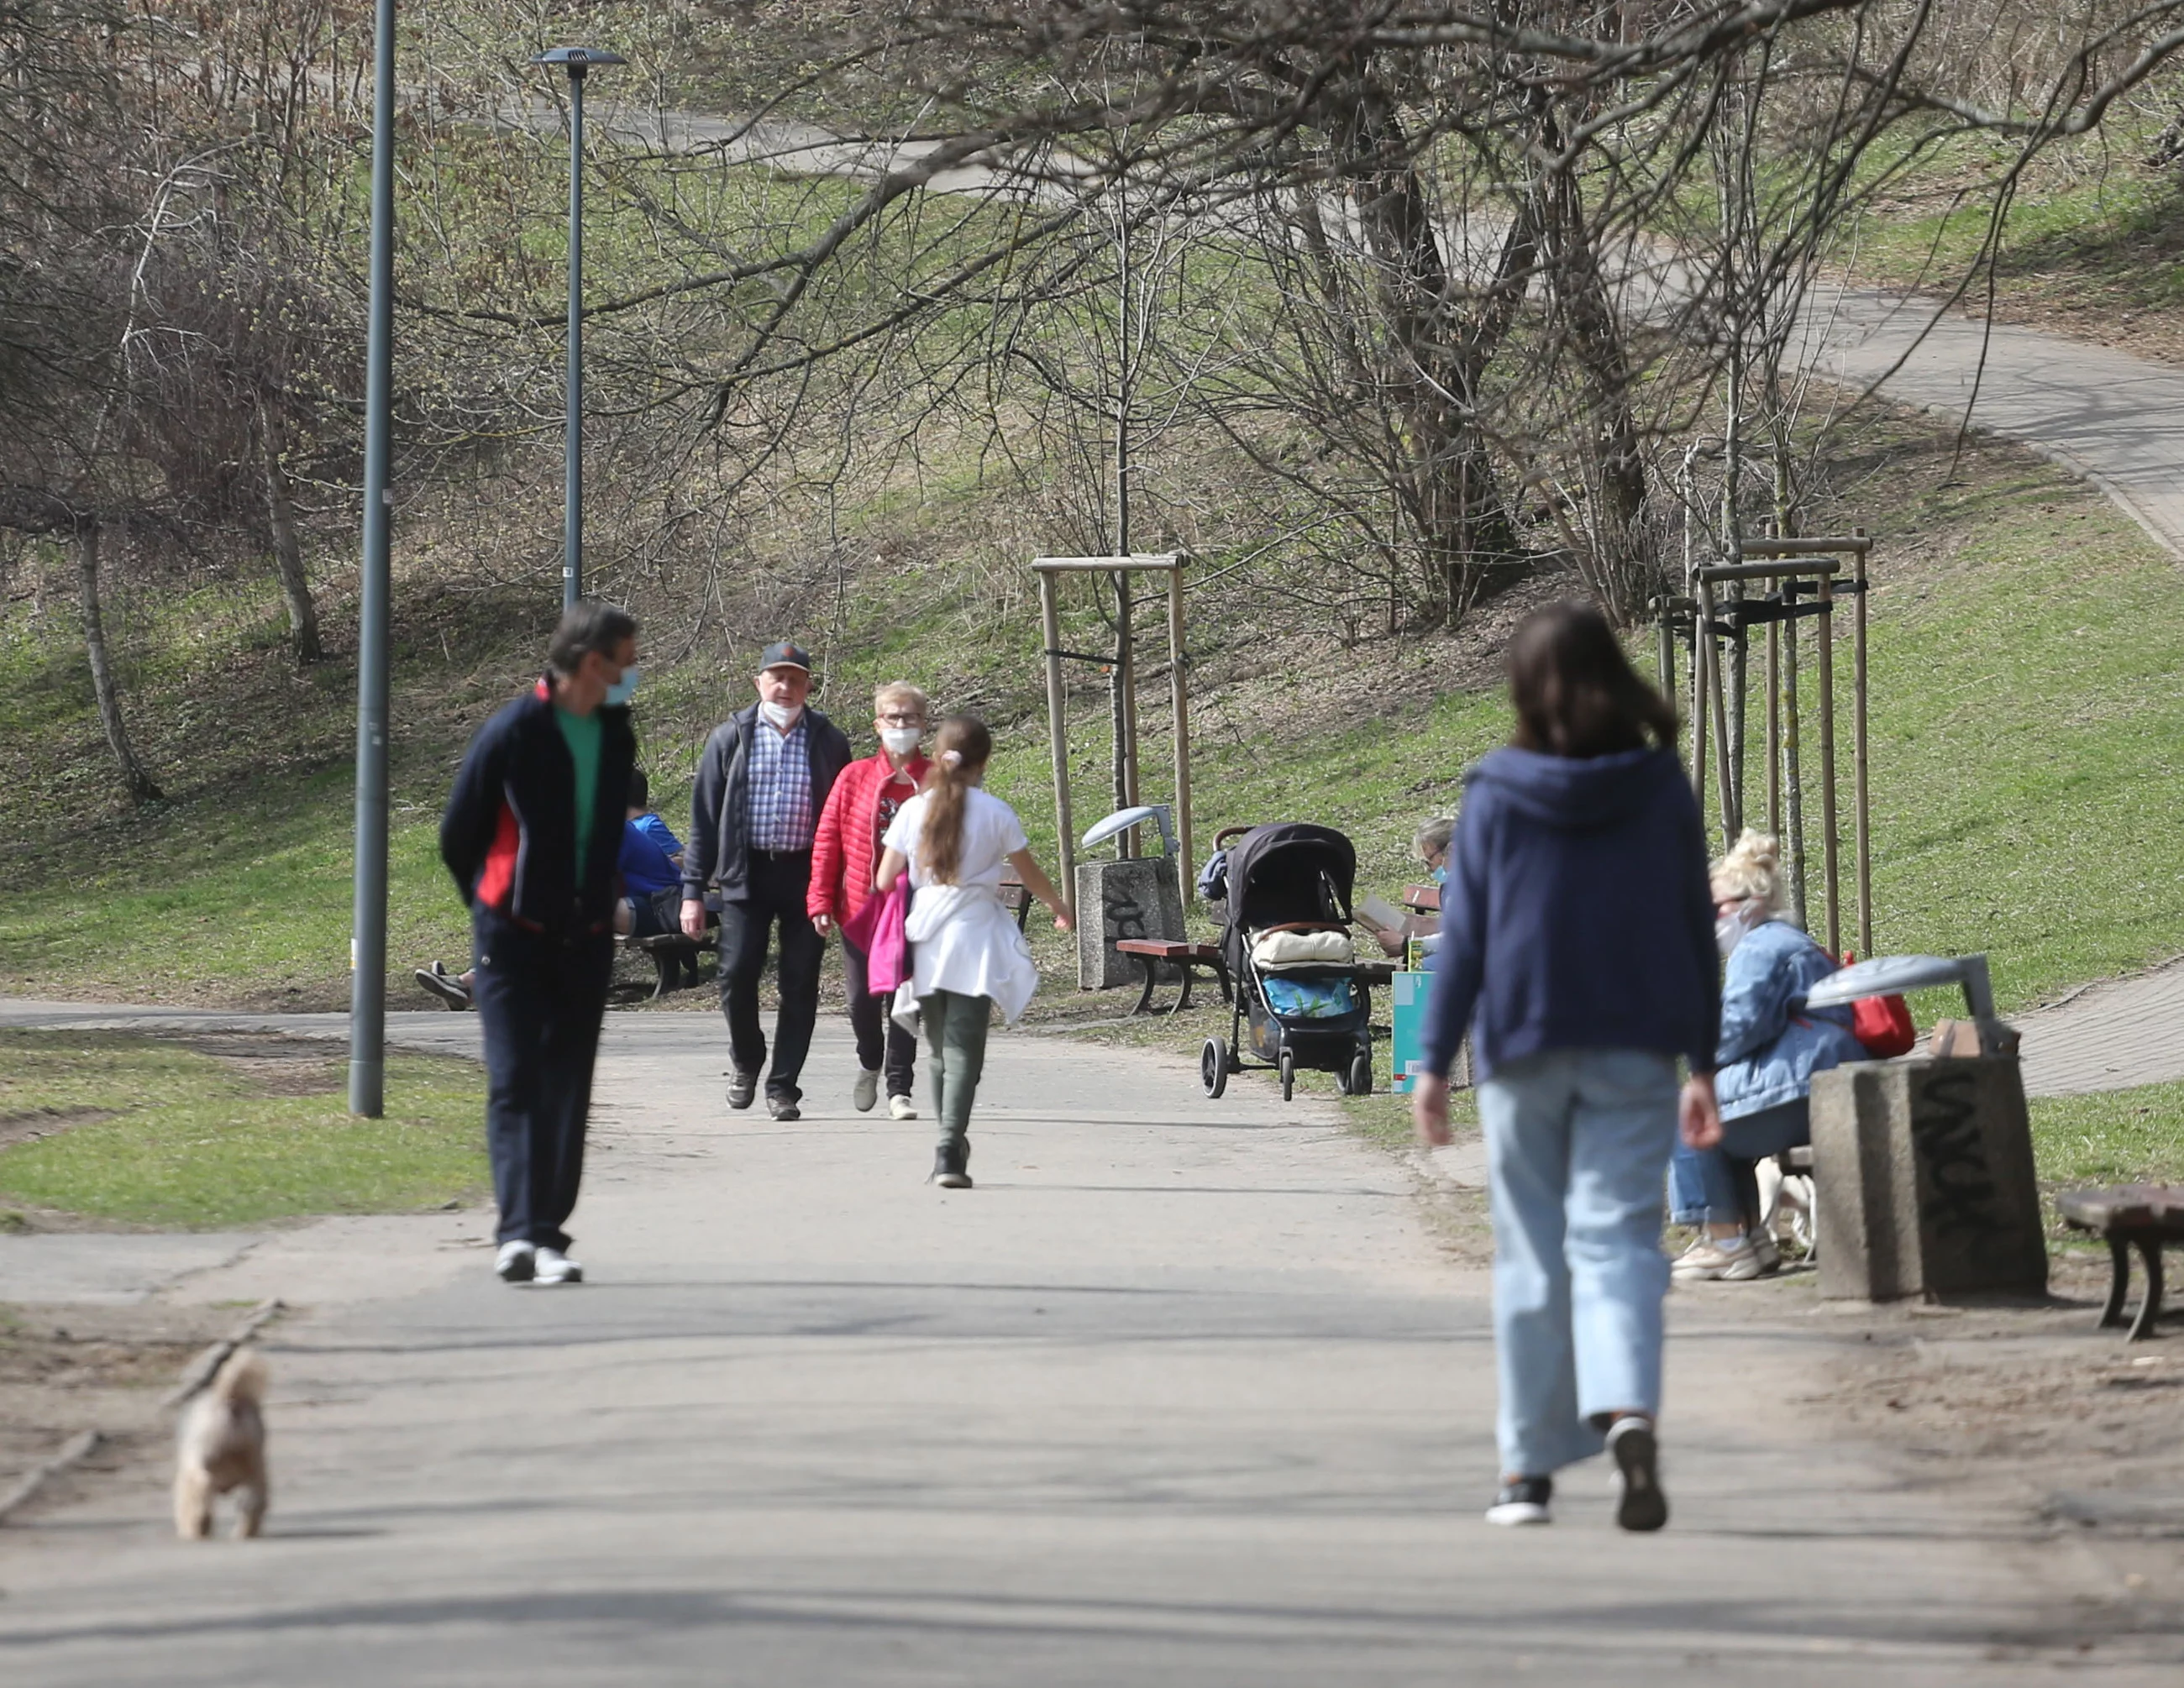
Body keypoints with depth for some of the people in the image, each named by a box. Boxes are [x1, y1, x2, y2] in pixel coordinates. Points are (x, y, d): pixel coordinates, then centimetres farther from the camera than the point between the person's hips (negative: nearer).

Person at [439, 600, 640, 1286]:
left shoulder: (616, 736, 7)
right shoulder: (512, 732, -11)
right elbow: (457, 837, 0)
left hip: (585, 939, 5)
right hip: (513, 938, -5)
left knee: (567, 1092, 4)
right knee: (516, 1083, -11)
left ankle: (544, 1234, 10)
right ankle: (522, 1233, -19)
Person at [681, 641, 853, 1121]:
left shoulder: (827, 741, 7)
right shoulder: (731, 738, 6)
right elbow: (704, 816, 7)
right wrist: (693, 889, 1)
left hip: (806, 875, 0)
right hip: (746, 874, 0)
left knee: (800, 983, -1)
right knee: (737, 974, -7)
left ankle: (783, 1085, 8)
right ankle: (746, 1062, 19)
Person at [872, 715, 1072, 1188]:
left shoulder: (913, 811, 2)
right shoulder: (995, 813, -3)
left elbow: (884, 880, 5)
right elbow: (1031, 875, 9)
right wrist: (1060, 909, 28)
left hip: (924, 942, 2)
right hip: (975, 940, -2)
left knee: (938, 1047, 15)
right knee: (963, 1049, -6)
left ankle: (951, 1148, 19)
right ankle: (951, 1148, -19)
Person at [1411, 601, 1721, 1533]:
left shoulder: (1494, 795, -3)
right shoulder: (1663, 789, 1)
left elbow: (1464, 934, -2)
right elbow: (1695, 927, 5)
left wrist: (1435, 1060, 3)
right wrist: (1703, 1063, 11)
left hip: (1525, 1046, 0)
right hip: (1636, 1048, 0)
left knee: (1533, 1249, 9)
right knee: (1618, 1237, -3)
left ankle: (1530, 1464, 12)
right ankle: (1629, 1412, -29)